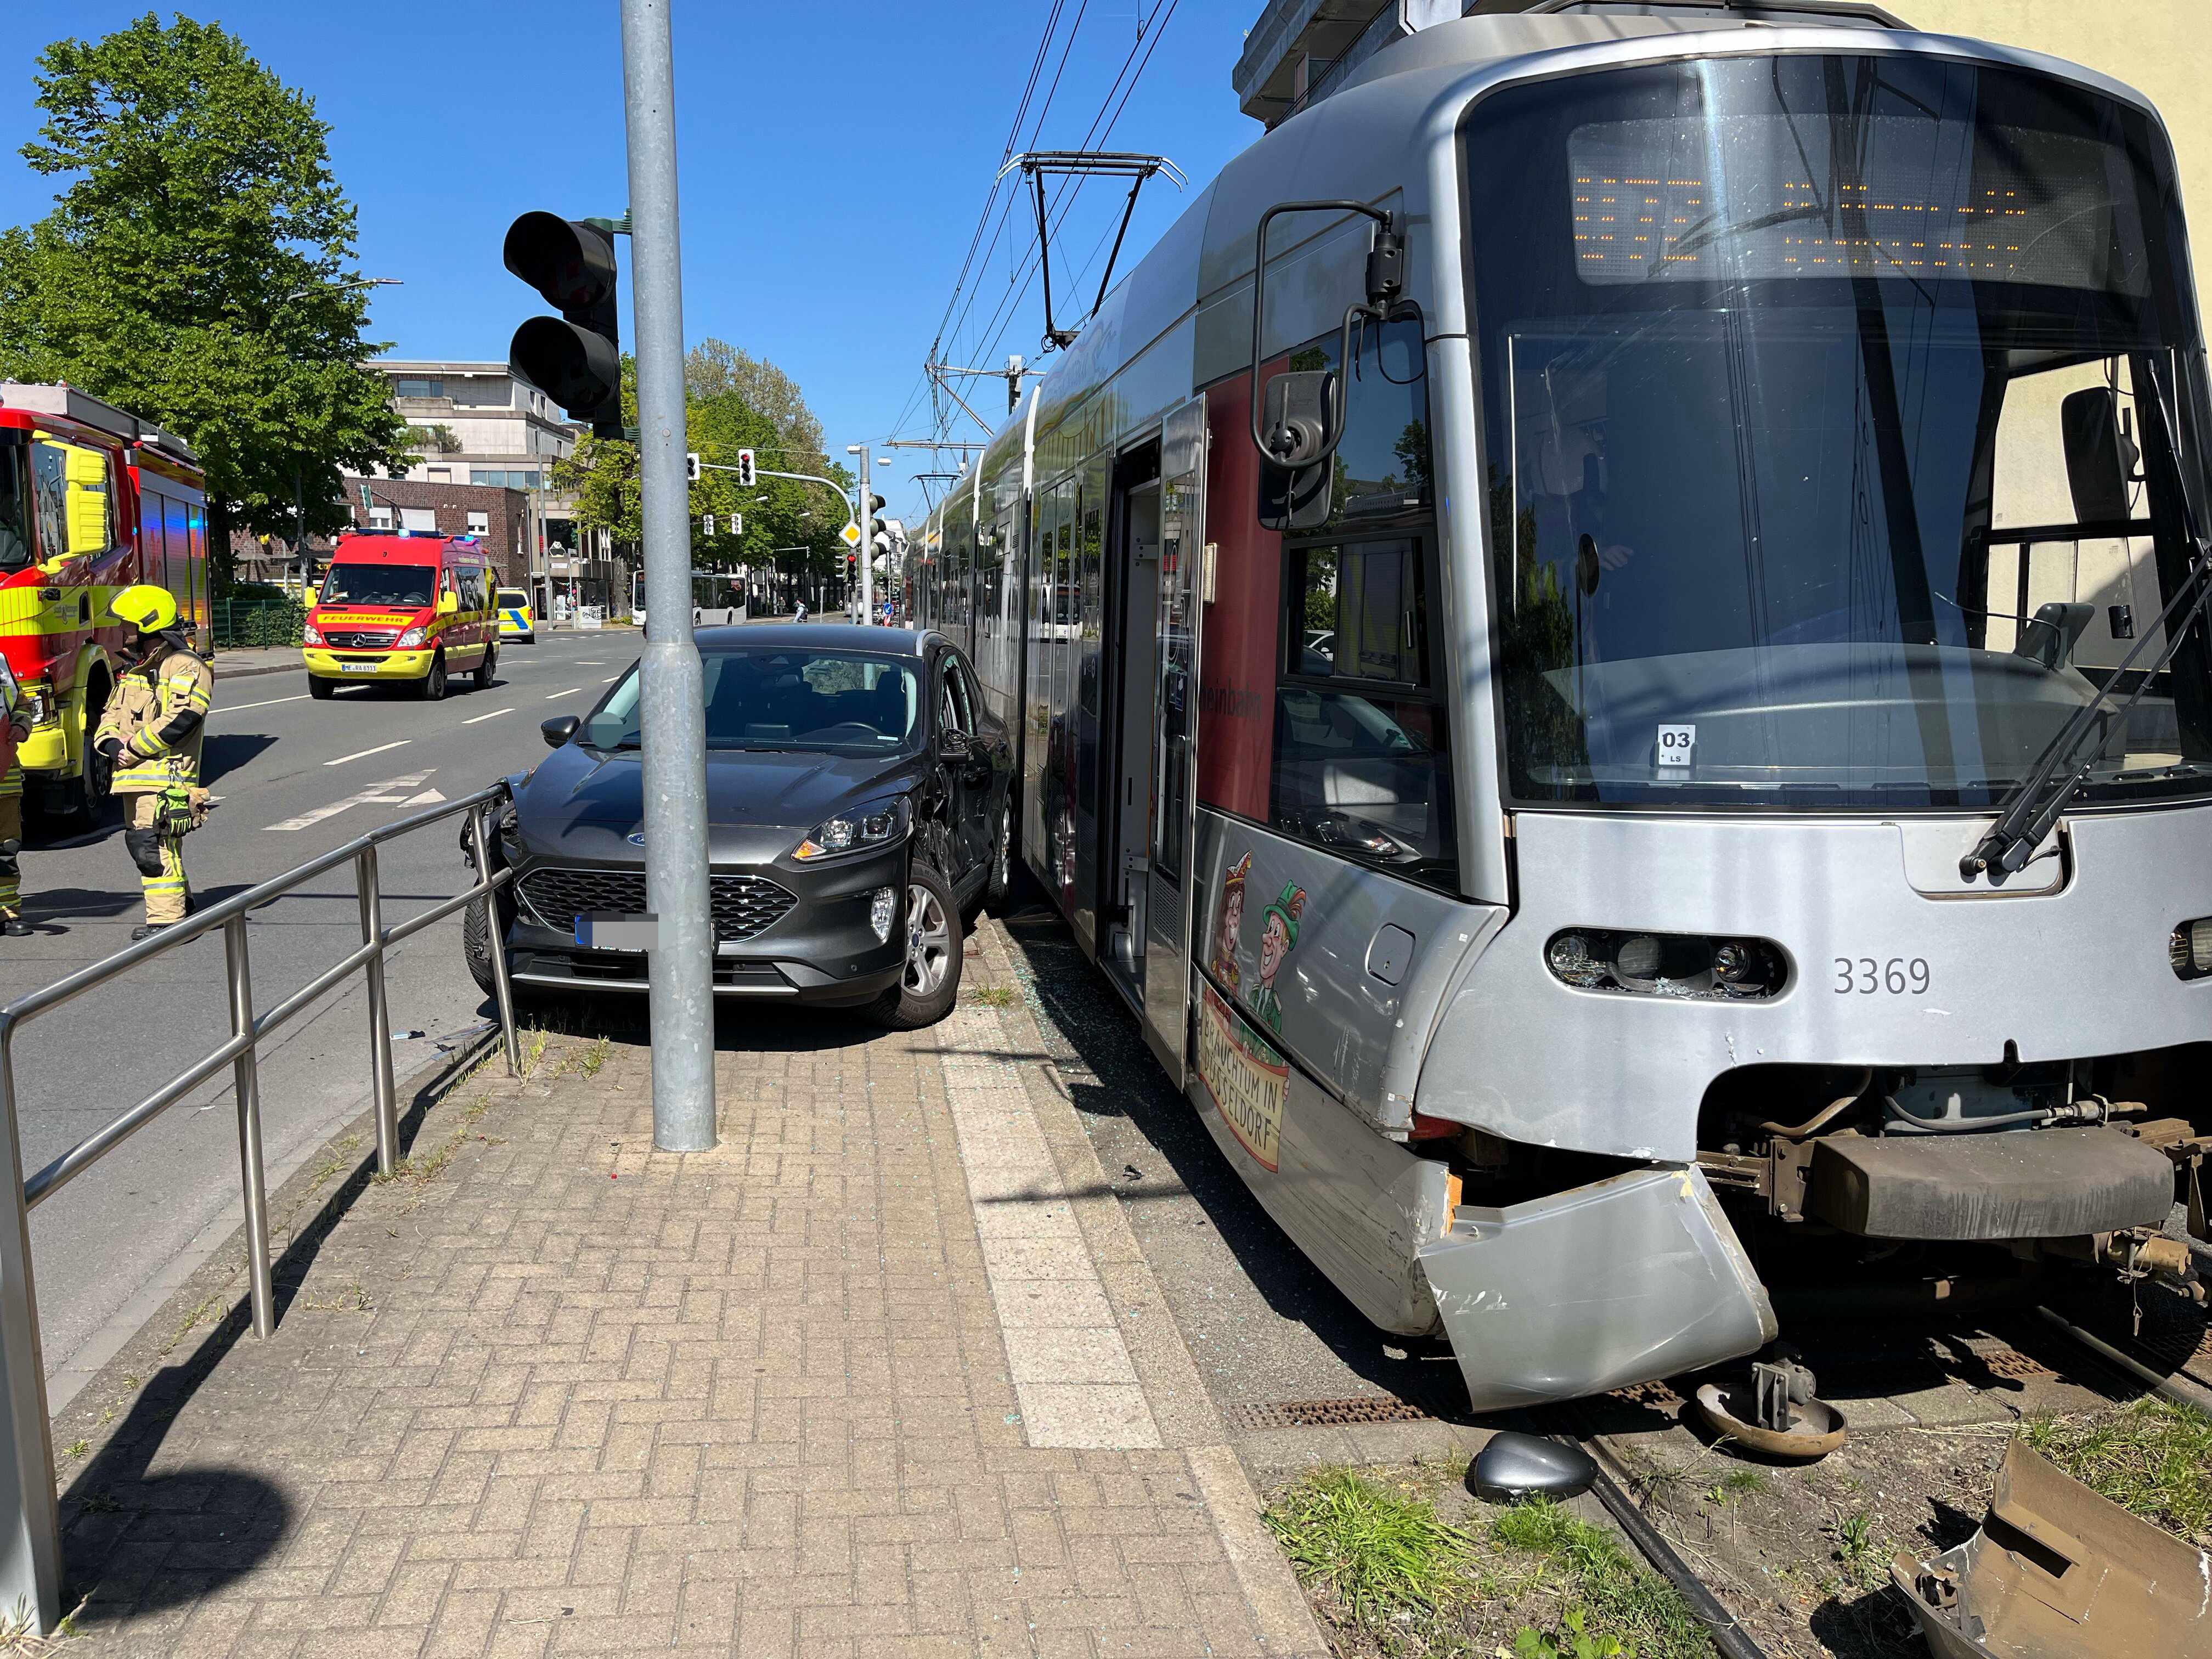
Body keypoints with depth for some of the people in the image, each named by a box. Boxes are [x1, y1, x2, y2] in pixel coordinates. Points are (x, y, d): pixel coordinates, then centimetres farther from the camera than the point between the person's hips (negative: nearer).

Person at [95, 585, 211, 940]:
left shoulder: (186, 666, -8)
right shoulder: (133, 670, 22)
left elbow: (181, 719, -20)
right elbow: (112, 714, 21)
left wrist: (133, 748, -15)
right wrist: (111, 744, -1)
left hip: (165, 775, -10)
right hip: (135, 776, 10)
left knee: (154, 846, -14)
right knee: (141, 843, 14)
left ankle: (167, 921, -11)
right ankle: (181, 908, 24)